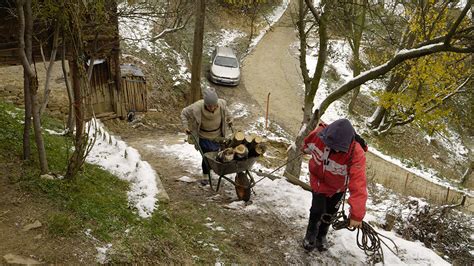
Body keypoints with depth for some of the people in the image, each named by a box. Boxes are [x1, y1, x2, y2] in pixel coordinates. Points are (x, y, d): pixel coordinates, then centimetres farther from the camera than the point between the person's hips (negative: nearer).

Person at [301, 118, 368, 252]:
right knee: (317, 210, -6)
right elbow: (308, 143, -6)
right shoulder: (319, 134, -34)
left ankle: (321, 236, 46)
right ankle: (311, 235, 26)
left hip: (338, 187, 0)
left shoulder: (357, 154, -42)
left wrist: (357, 215, -43)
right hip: (318, 180, 0)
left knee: (330, 213, 16)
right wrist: (306, 149, 17)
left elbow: (358, 186, -43)